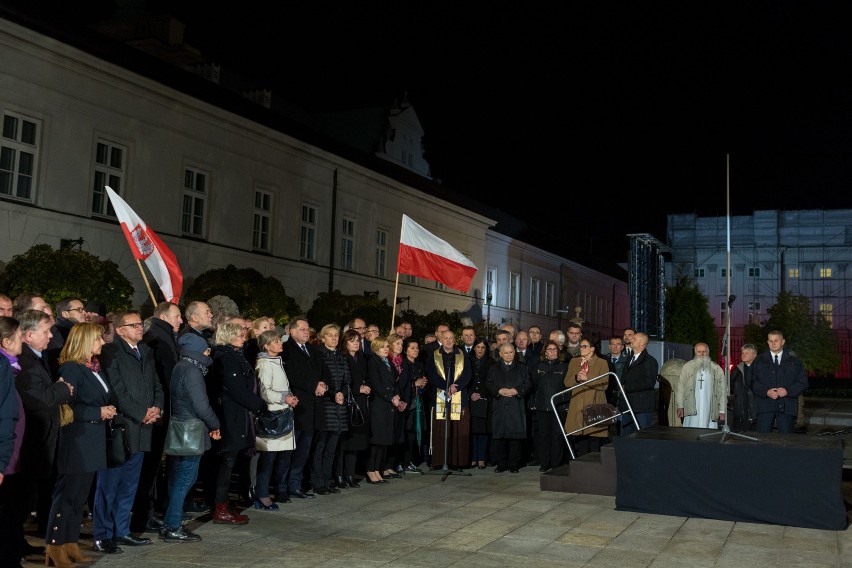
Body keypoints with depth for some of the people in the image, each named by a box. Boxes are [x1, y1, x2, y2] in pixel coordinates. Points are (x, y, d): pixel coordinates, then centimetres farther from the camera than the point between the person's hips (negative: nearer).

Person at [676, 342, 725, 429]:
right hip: (692, 411, 0)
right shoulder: (687, 367, 8)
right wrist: (680, 406, -1)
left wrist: (722, 410, 3)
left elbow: (722, 391, 8)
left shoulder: (716, 369, 8)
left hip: (710, 411, 0)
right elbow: (680, 387, 7)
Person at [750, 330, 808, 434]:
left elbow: (803, 382, 7)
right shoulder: (759, 361, 12)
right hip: (765, 405, 0)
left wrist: (788, 391, -9)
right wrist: (766, 392, -11)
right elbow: (753, 382, 6)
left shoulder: (794, 361, 12)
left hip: (786, 407, 0)